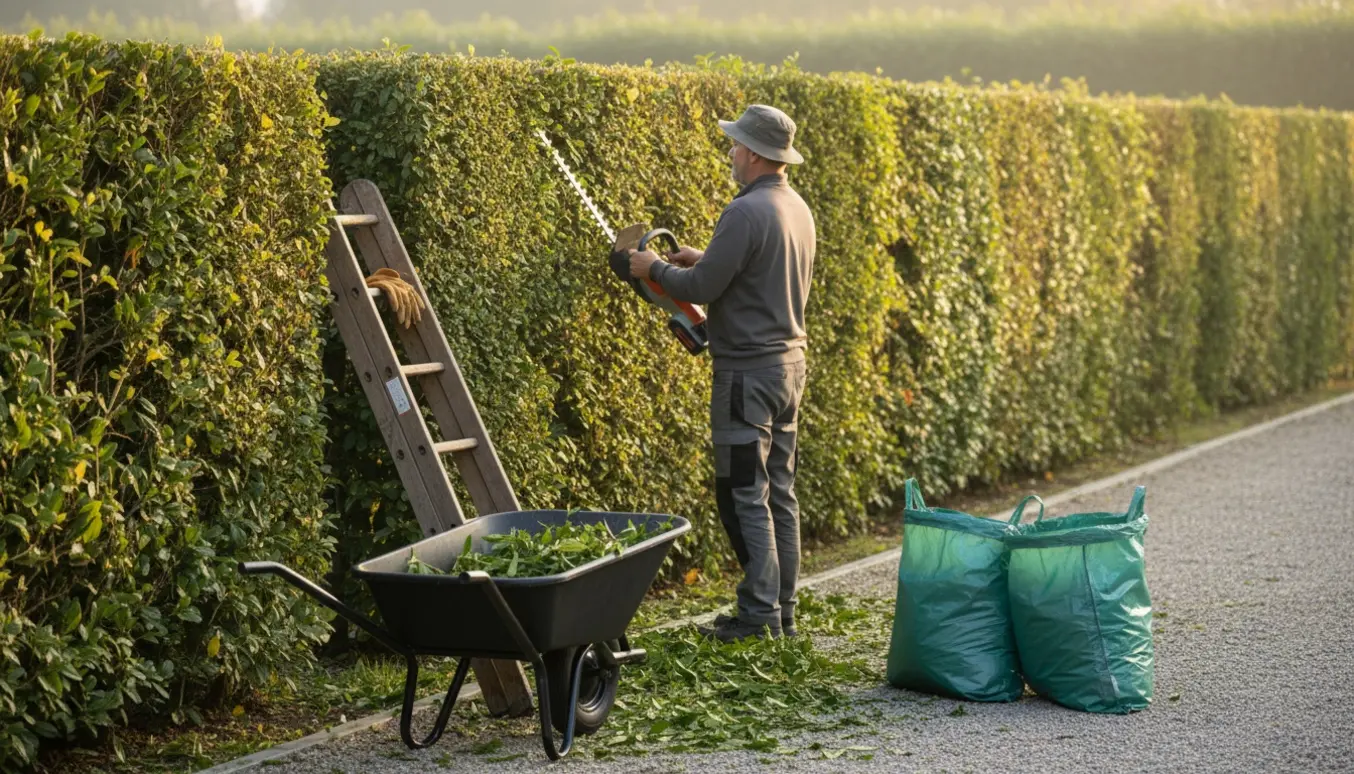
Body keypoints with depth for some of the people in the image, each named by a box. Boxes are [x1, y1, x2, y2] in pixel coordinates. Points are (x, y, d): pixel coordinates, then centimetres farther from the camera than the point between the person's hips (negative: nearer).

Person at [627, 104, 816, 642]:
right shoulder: (797, 209, 12)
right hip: (790, 360, 9)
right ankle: (782, 612, 16)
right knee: (780, 493, 12)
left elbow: (701, 288, -18)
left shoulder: (746, 213, -18)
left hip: (749, 370, -9)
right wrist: (705, 259, 19)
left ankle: (759, 614, -3)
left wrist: (653, 268, -1)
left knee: (745, 496, -5)